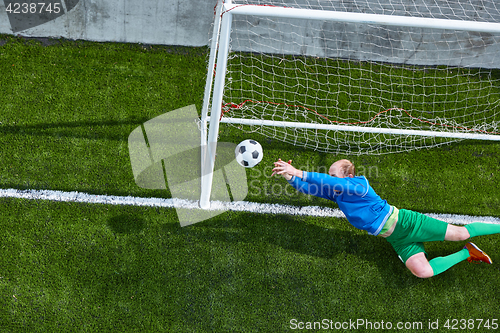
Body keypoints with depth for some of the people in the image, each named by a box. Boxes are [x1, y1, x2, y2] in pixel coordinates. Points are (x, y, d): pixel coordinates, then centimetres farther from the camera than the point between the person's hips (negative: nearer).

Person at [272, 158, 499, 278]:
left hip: (403, 222, -6)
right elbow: (311, 189, -2)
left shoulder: (360, 183, -22)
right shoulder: (335, 192, 2)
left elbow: (334, 183, -38)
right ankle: (466, 254, 10)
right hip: (397, 240, 7)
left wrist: (300, 173, -42)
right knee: (422, 272, -9)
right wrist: (291, 177, -20)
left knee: (461, 233, -1)